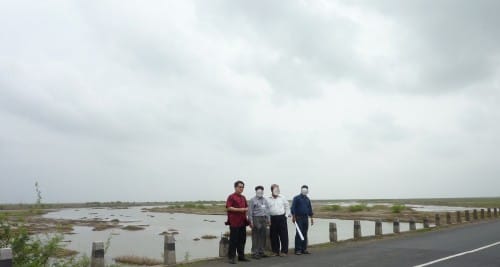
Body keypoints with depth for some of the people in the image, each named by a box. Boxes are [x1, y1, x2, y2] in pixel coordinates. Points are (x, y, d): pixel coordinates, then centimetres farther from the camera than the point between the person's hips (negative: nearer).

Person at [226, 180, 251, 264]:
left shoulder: (243, 197, 18)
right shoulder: (231, 197, -6)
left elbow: (246, 207, 25)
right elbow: (228, 208, -15)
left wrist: (246, 209, 1)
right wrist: (239, 209, -19)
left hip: (242, 222, 7)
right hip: (234, 222, -7)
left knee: (242, 240, 12)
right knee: (233, 240, -3)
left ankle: (241, 256, 22)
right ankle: (231, 257, 4)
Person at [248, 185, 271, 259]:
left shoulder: (265, 200, 15)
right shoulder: (252, 200, -2)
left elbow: (267, 210, 17)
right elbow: (250, 211, -7)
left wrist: (268, 219, 12)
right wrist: (251, 221, -12)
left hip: (264, 219, 6)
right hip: (256, 219, -6)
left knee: (263, 236, 9)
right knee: (255, 237, -4)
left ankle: (261, 252, 19)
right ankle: (255, 253, 2)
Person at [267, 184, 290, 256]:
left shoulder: (282, 198, 7)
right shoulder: (268, 199, 4)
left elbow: (287, 206, 13)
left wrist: (287, 215, 5)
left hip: (282, 218, 0)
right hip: (273, 219, 0)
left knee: (284, 235, -1)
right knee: (273, 236, 5)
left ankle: (284, 251, 7)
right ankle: (275, 251, 17)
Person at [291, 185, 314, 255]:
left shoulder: (307, 199, 16)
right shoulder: (296, 198, -2)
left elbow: (310, 209, 20)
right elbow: (293, 208, -7)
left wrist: (311, 218, 16)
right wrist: (293, 216, -14)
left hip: (305, 218, 6)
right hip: (298, 218, -6)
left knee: (305, 234, 7)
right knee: (298, 233, -8)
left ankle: (304, 249, 14)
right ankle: (298, 249, -4)